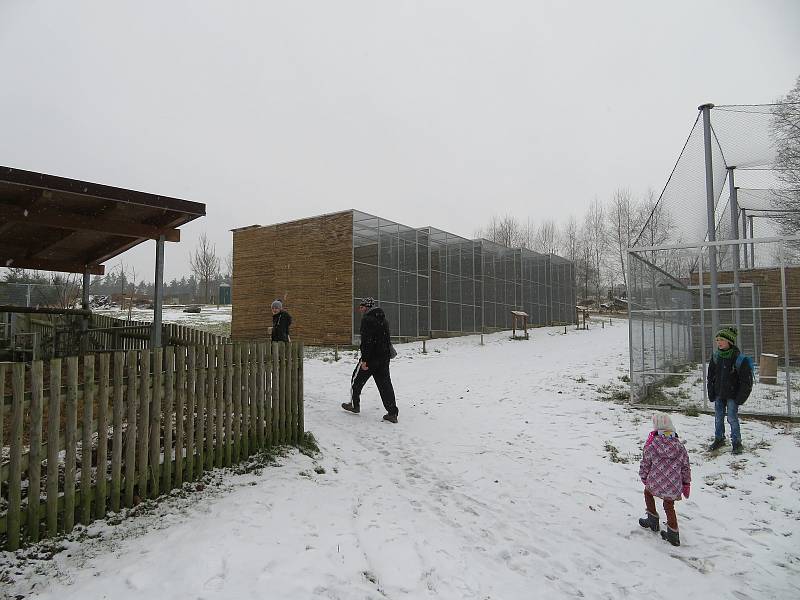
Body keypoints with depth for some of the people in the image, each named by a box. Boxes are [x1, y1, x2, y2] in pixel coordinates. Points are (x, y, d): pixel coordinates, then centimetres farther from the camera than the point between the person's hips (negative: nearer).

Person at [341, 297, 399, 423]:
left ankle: (354, 404, 27)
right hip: (384, 358, 8)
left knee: (357, 380, 13)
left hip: (371, 357, -7)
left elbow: (366, 341, -20)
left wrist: (364, 359, -20)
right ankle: (392, 413, 1)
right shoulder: (383, 319, 15)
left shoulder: (367, 319, -12)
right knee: (385, 384, 6)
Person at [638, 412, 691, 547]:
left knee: (648, 492, 28)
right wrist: (686, 484, 19)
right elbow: (685, 466, 6)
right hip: (674, 486, 3)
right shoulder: (679, 446, -2)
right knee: (669, 506, 22)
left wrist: (643, 477, 16)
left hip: (656, 483, -3)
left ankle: (653, 520, 33)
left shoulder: (651, 445, -11)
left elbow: (645, 464, -3)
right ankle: (673, 534, 27)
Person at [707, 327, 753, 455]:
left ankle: (737, 443, 14)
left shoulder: (738, 358, -16)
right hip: (719, 394, 5)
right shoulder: (715, 356, -1)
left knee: (732, 418, -2)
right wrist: (711, 393, 6)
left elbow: (747, 381, -11)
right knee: (718, 418, 13)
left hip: (732, 395, -5)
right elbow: (710, 376, 9)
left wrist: (740, 398, -11)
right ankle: (719, 439, 28)